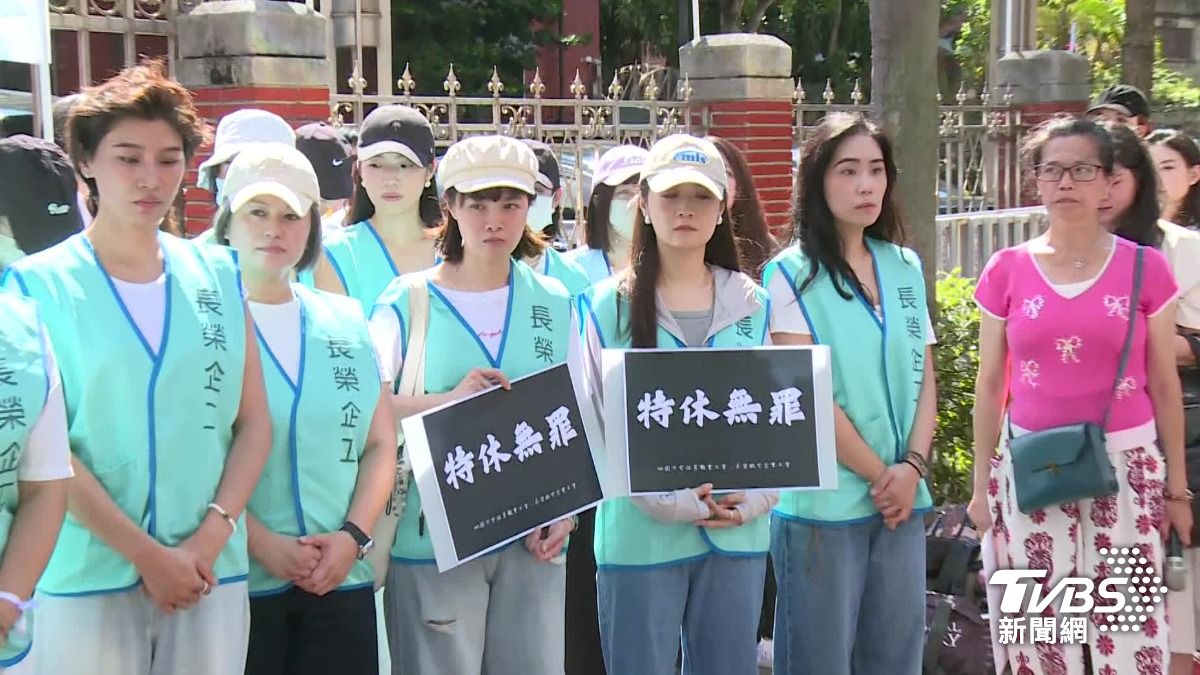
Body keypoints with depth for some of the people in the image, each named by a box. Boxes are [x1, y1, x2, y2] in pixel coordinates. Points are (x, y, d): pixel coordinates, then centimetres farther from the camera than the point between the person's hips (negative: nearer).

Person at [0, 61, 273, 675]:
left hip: (212, 572, 3)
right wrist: (146, 554, -12)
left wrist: (210, 537, -6)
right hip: (87, 577, -3)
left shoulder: (218, 276, 7)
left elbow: (253, 423, 6)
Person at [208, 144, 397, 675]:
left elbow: (380, 444, 11)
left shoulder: (347, 321, 11)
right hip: (235, 580, -4)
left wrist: (353, 536, -3)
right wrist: (262, 543, -15)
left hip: (341, 582, 4)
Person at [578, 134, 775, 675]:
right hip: (640, 535, -3)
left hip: (738, 533, 3)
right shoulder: (608, 305, -2)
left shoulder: (751, 304, 9)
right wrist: (667, 499, -15)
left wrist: (755, 499, -5)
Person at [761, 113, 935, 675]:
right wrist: (879, 474, -8)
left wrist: (912, 467, -4)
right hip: (823, 506, -5)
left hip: (900, 502, 5)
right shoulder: (792, 275, -7)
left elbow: (924, 378, 10)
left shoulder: (906, 267, 10)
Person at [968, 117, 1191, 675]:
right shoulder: (1006, 271, 0)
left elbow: (1163, 385, 4)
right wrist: (981, 485, 8)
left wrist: (1177, 486, 6)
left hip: (1125, 468, -1)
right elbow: (989, 387, 6)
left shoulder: (1145, 267, -2)